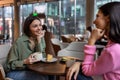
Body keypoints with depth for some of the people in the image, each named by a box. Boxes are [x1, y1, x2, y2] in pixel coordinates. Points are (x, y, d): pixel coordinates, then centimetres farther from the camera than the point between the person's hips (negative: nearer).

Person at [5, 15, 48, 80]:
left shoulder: (41, 39, 0)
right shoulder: (20, 41, -16)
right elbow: (11, 64, -11)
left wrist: (39, 40, -18)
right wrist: (25, 62, -29)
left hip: (31, 71, 6)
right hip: (15, 73, -5)